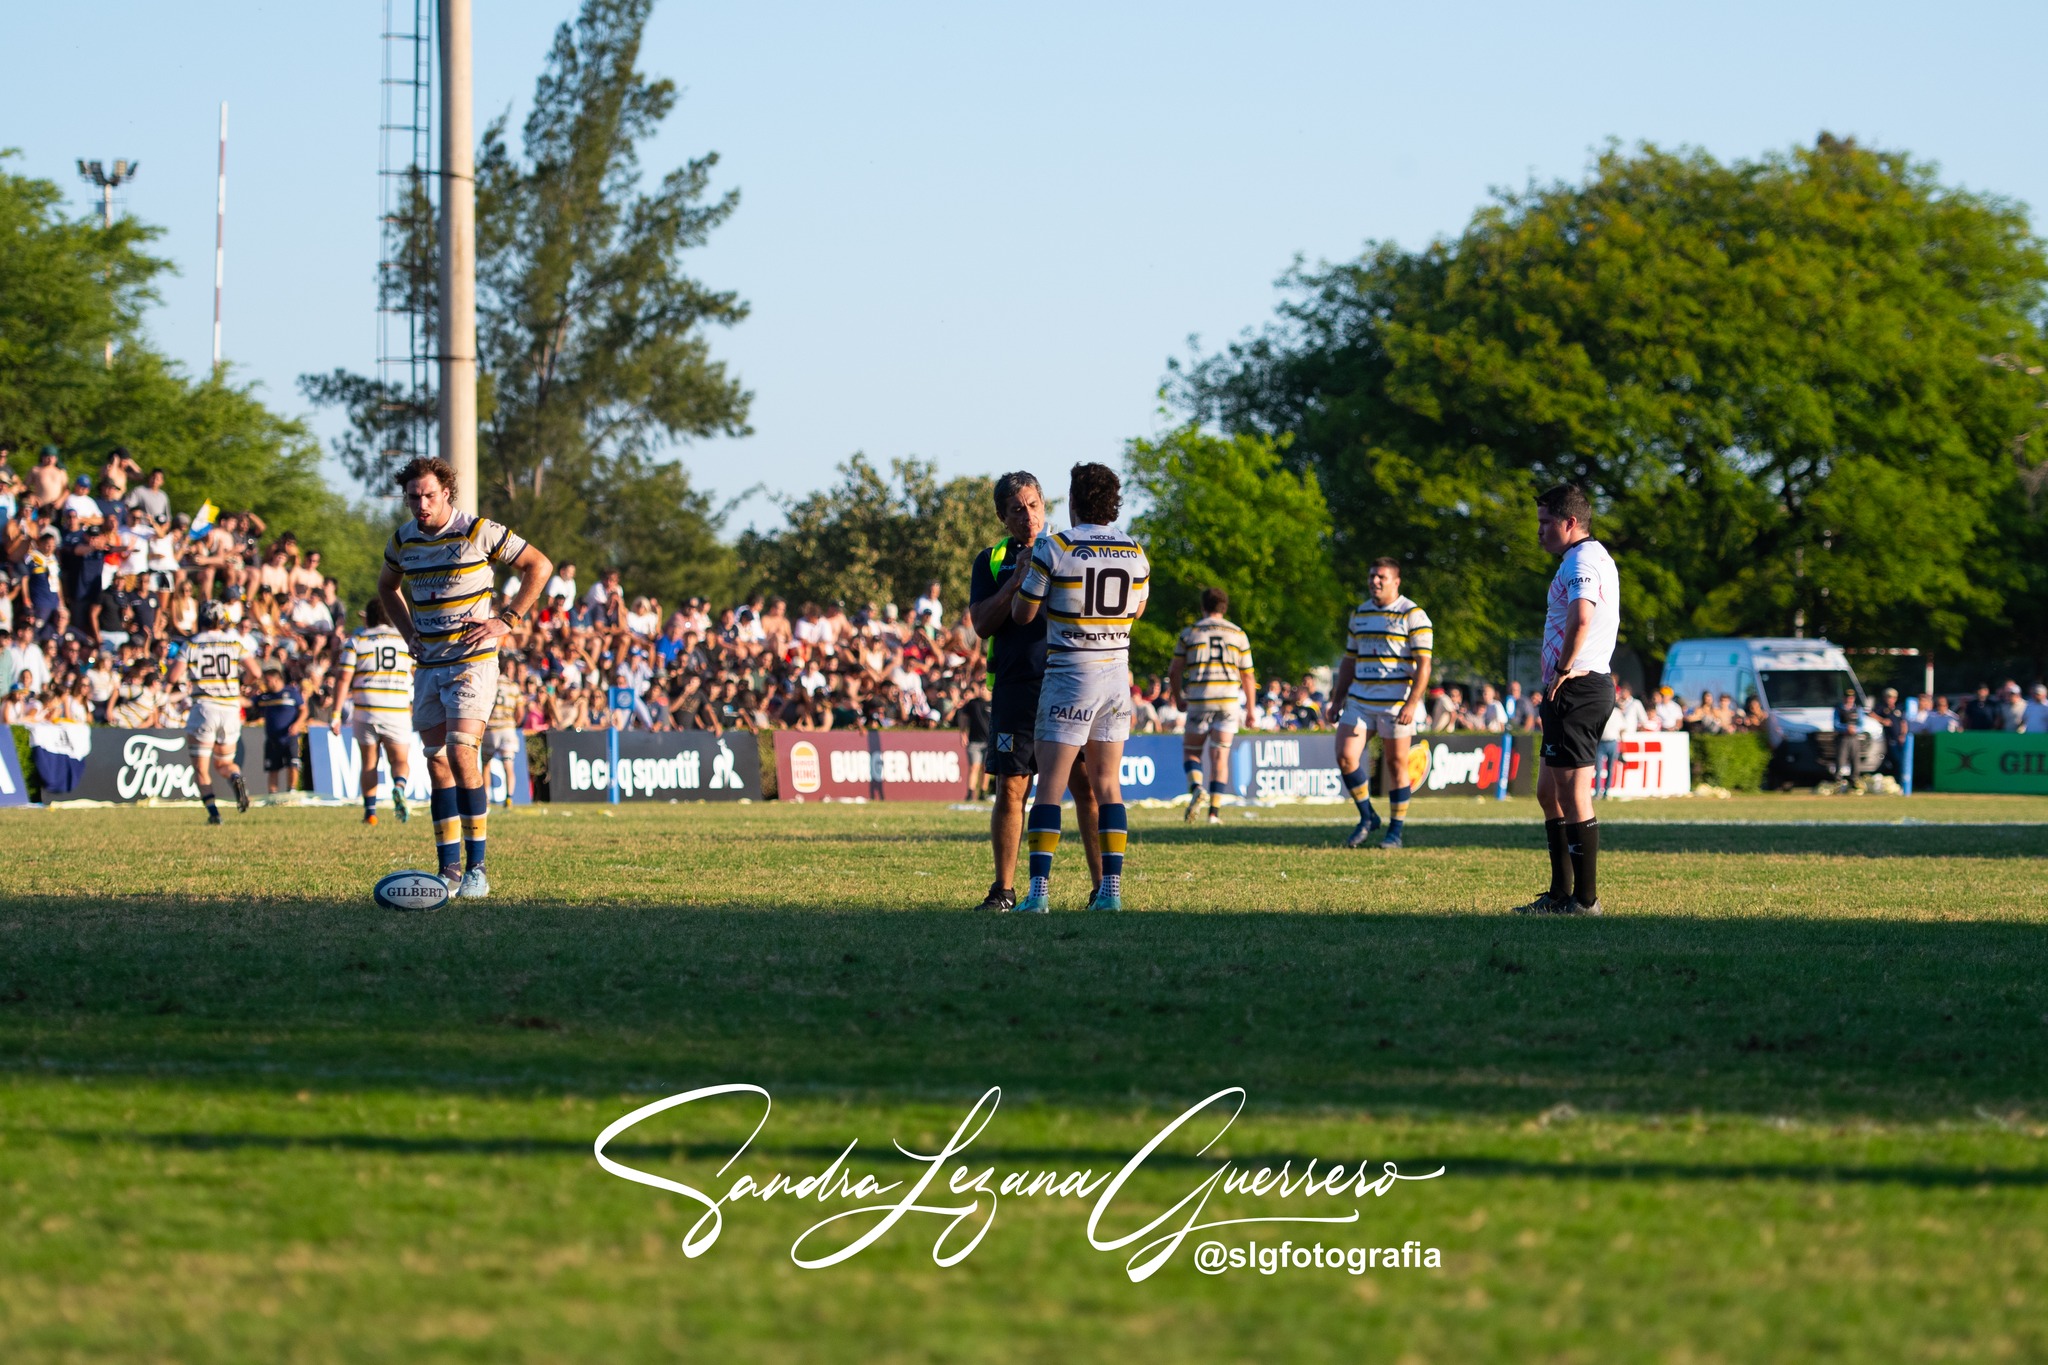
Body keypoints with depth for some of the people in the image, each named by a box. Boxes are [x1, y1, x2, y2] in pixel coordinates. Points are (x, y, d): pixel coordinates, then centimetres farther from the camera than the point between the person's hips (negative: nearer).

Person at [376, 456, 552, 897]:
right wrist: (408, 632, 12)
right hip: (428, 665, 6)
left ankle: (476, 867, -14)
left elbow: (539, 565, -2)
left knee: (460, 753, -18)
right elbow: (387, 586, 27)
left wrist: (507, 621, -7)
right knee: (437, 763, 3)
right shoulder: (403, 541, 5)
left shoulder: (479, 531, -10)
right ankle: (449, 869, 8)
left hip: (472, 660, -6)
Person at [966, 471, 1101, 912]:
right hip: (1014, 688, 0)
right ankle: (1004, 890, 8)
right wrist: (1019, 578, -11)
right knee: (1010, 789, 0)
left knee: (1086, 785, -5)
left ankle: (1104, 887, -2)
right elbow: (982, 623, 0)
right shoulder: (992, 561, 11)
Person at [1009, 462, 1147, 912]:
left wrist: (1027, 567, 14)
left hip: (1069, 678, -4)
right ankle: (1111, 888, 4)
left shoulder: (1054, 549, -12)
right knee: (1107, 784, 10)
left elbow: (1022, 614, -2)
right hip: (1116, 675, 4)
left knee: (1051, 786, -2)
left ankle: (1039, 889, -9)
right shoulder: (1135, 553, 2)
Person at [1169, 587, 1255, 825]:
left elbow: (1175, 672, 3)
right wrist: (1250, 709, 15)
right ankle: (1215, 810, -4)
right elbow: (1248, 677, 7)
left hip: (1199, 700, -1)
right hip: (1229, 698, 1)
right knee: (1220, 756, 4)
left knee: (1191, 750, 13)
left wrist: (1178, 699, 18)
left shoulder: (1189, 633, 4)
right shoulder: (1238, 635, 7)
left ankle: (1195, 788, -15)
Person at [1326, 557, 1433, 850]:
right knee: (1345, 756, -7)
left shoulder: (1413, 615, -6)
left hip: (1396, 702, -5)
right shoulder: (1359, 614, 13)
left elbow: (1423, 664, -10)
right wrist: (1337, 700, 15)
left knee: (1396, 764, 0)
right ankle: (1367, 817, 10)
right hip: (1360, 701, 5)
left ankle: (1396, 831, 11)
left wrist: (1412, 704, -20)